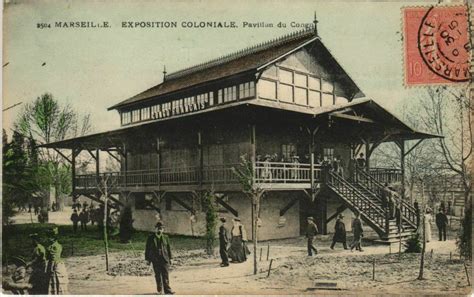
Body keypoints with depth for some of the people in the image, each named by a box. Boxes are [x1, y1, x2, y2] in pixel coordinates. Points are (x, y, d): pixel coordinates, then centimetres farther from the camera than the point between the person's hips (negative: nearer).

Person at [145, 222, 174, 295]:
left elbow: (168, 248, 10)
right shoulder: (150, 238, 1)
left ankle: (167, 290, -8)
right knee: (157, 275, 8)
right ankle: (159, 290, 22)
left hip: (164, 259, 0)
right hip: (155, 260, 0)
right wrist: (147, 259, 0)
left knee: (166, 275, -6)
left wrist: (170, 258, 9)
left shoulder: (165, 237, 6)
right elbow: (147, 249, 3)